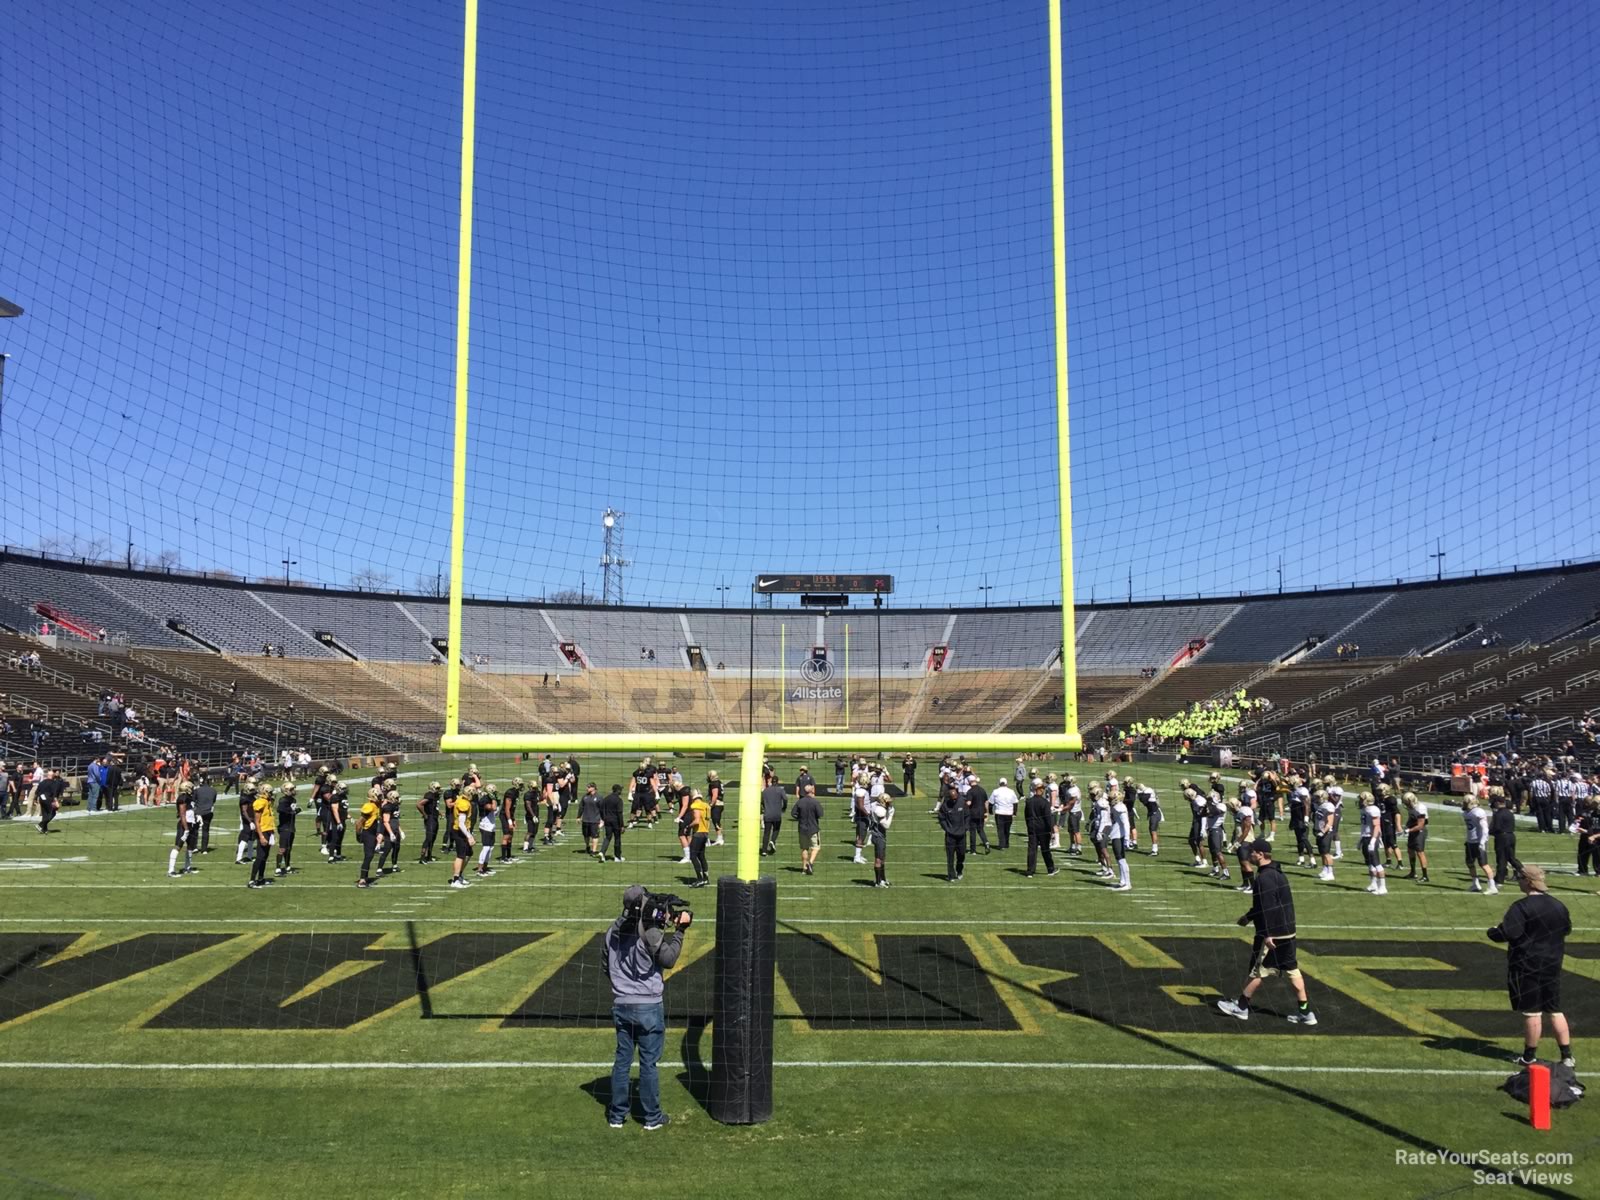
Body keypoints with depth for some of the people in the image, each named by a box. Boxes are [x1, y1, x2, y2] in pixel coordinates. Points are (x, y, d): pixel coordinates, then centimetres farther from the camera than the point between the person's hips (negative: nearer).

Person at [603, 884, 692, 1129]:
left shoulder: (613, 932, 1)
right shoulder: (648, 932, -19)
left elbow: (605, 966, 10)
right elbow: (668, 959, -12)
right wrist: (679, 930, -7)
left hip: (621, 1005, 5)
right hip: (649, 1007, -5)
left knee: (622, 1060, 14)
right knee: (648, 1063, 5)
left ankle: (617, 1115, 21)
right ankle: (652, 1117, 14)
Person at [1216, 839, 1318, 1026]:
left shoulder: (1264, 878, -19)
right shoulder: (1277, 873, 12)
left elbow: (1267, 909, -24)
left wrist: (1267, 935, -24)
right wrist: (1249, 917, 28)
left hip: (1272, 934, -9)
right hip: (1287, 932, 9)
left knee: (1257, 970, 2)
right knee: (1292, 969, 11)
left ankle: (1241, 1007, 14)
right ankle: (1305, 1012, 13)